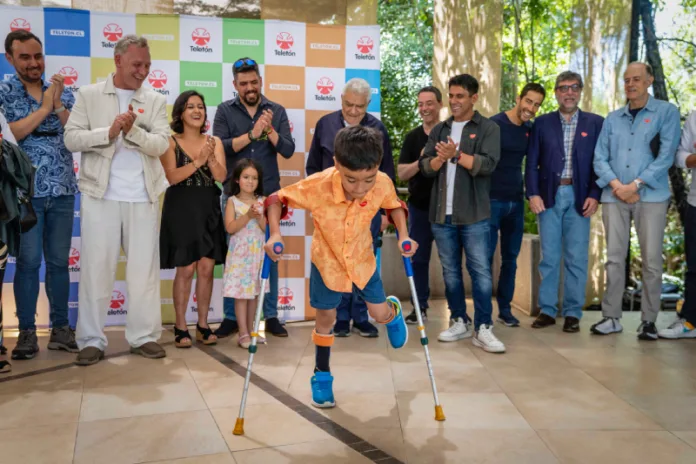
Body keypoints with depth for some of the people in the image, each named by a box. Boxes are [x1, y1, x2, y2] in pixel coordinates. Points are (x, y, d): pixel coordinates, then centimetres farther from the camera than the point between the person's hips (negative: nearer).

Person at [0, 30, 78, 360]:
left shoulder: (62, 92, 9)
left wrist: (58, 105, -10)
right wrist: (43, 107, -12)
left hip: (63, 191, 3)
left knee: (59, 261, 8)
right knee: (28, 262, 0)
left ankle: (60, 327, 16)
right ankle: (27, 331, 9)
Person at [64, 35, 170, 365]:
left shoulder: (156, 101, 9)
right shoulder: (88, 95, 6)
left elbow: (161, 145, -2)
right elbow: (71, 138, -2)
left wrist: (133, 130, -19)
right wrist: (108, 132, -16)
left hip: (143, 198, 2)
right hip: (100, 195, -1)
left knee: (145, 269, 5)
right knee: (96, 269, 2)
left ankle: (144, 336, 16)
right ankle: (91, 340, 12)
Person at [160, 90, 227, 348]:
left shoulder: (214, 142, 8)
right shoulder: (170, 142, -1)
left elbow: (221, 177, -2)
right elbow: (172, 176, -13)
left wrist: (210, 157, -18)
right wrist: (198, 161, -21)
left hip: (208, 209, 3)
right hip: (181, 209, -3)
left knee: (207, 268, 3)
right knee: (186, 269, -3)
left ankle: (203, 325, 15)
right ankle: (180, 327, 8)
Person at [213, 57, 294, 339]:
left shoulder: (276, 111, 5)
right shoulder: (225, 110, 3)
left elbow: (288, 150, -5)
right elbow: (220, 147, -11)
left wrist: (269, 129, -20)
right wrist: (252, 134, -18)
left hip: (268, 194, 1)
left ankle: (270, 315, 16)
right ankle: (231, 316, 15)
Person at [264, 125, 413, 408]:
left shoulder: (383, 184, -27)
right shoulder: (317, 185, -35)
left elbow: (394, 205, -3)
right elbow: (277, 199, -20)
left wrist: (403, 235, -17)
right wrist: (275, 234, -35)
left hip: (363, 259, 2)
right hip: (327, 261, -1)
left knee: (380, 314, 12)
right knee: (325, 319, 11)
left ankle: (394, 312, 51)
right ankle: (321, 374, 32)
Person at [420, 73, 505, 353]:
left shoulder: (488, 128, 2)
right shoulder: (439, 130, 14)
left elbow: (488, 164, -13)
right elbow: (426, 167, 6)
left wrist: (456, 154, -19)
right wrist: (441, 157, -14)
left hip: (473, 215, -4)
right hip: (442, 214, 4)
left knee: (480, 271, -5)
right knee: (450, 271, 10)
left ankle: (483, 329, 0)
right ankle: (460, 323, 21)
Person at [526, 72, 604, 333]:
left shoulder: (595, 123, 8)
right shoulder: (542, 123, 10)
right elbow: (532, 162, 6)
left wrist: (594, 195, -6)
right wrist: (533, 194, -5)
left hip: (579, 198, -1)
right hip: (549, 196, 1)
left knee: (577, 258, 1)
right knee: (549, 257, 4)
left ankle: (573, 313, 10)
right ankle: (547, 310, 12)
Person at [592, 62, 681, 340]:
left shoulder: (666, 112, 4)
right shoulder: (612, 119, 14)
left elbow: (666, 155, -6)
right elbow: (600, 158, 8)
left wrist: (636, 184, -13)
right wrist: (616, 185, -8)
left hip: (651, 196, -3)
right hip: (614, 197, 3)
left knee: (651, 261, -2)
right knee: (614, 258, 3)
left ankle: (649, 321, 7)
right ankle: (612, 317, 10)